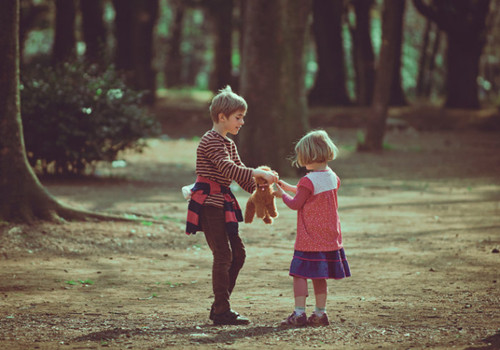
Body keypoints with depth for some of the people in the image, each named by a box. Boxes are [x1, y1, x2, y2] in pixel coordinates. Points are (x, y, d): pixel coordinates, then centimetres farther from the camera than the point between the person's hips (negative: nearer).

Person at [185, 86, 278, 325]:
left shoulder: (228, 144, 17)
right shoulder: (211, 141, -15)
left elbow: (240, 175, 17)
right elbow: (229, 169, -28)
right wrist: (259, 173, -32)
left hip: (222, 202, 10)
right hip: (208, 202, -10)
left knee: (237, 252, 9)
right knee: (223, 254, -11)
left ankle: (219, 307, 16)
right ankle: (222, 312, -8)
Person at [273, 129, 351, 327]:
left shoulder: (309, 181, -17)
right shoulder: (332, 178, 6)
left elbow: (295, 204, -9)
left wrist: (282, 194, 9)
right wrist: (290, 188, 25)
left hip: (309, 239, -7)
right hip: (329, 237, 7)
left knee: (300, 274, -3)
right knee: (319, 277, 14)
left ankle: (299, 313, -8)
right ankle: (320, 313, 15)